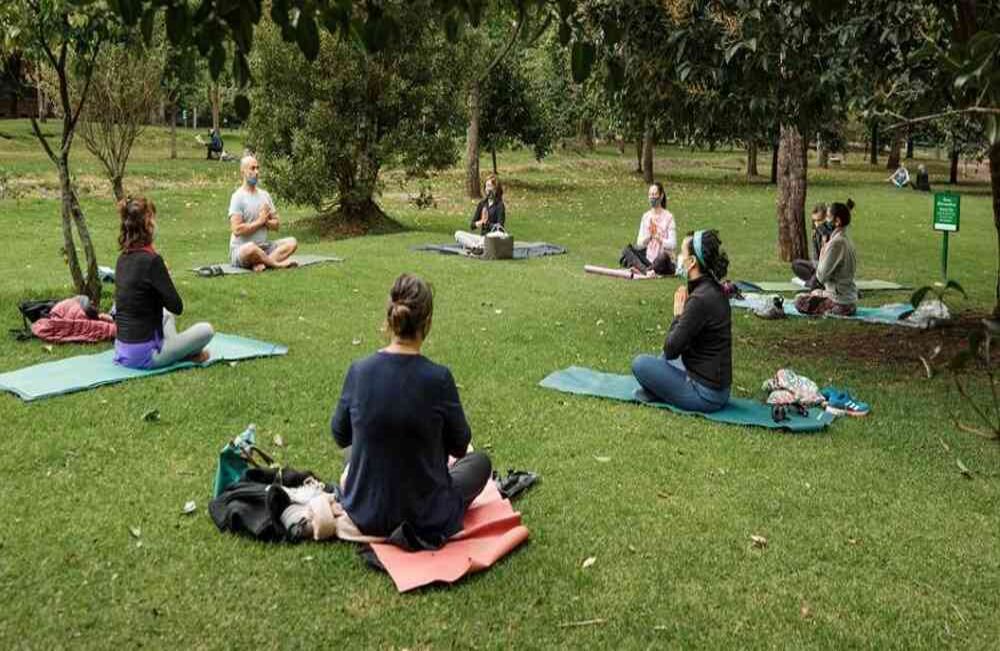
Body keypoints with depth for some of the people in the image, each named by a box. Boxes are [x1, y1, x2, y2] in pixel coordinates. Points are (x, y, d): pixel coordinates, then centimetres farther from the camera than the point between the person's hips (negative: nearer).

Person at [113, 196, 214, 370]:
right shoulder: (151, 260, -21)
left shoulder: (123, 258, 5)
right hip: (143, 354, -8)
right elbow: (177, 306, -14)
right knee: (206, 330, 3)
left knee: (167, 315, 34)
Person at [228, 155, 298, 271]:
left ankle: (261, 263, -30)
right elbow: (237, 230, -20)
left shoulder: (264, 195, 12)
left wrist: (265, 221, -9)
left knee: (292, 242, -13)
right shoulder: (238, 197, -9)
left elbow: (276, 224, 12)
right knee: (250, 248, -42)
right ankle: (277, 263, -18)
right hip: (241, 249, -7)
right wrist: (259, 222, -12)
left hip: (263, 247, 7)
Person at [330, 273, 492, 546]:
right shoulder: (438, 378, -21)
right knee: (479, 461, 25)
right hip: (425, 519, -4)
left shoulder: (359, 370, -12)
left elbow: (340, 435, 5)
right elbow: (459, 446, -4)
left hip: (365, 516, 5)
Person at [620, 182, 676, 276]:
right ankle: (647, 270, -33)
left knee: (663, 257, -38)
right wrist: (648, 235, -13)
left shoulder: (668, 217, -8)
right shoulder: (646, 216, 6)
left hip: (663, 262, -5)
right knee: (626, 249, -15)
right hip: (648, 258, 5)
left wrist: (657, 237, -25)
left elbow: (673, 245, -14)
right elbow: (639, 244, 4)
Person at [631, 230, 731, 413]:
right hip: (717, 386, 10)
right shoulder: (714, 289, 5)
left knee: (640, 364, -2)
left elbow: (671, 349, -19)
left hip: (705, 394, -10)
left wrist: (678, 315, -7)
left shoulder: (701, 299, -25)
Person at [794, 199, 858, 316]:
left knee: (799, 301, 5)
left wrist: (823, 251, -7)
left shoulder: (836, 243, -21)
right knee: (815, 293, 31)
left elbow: (821, 276, -17)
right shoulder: (846, 240, 8)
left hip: (841, 303, -10)